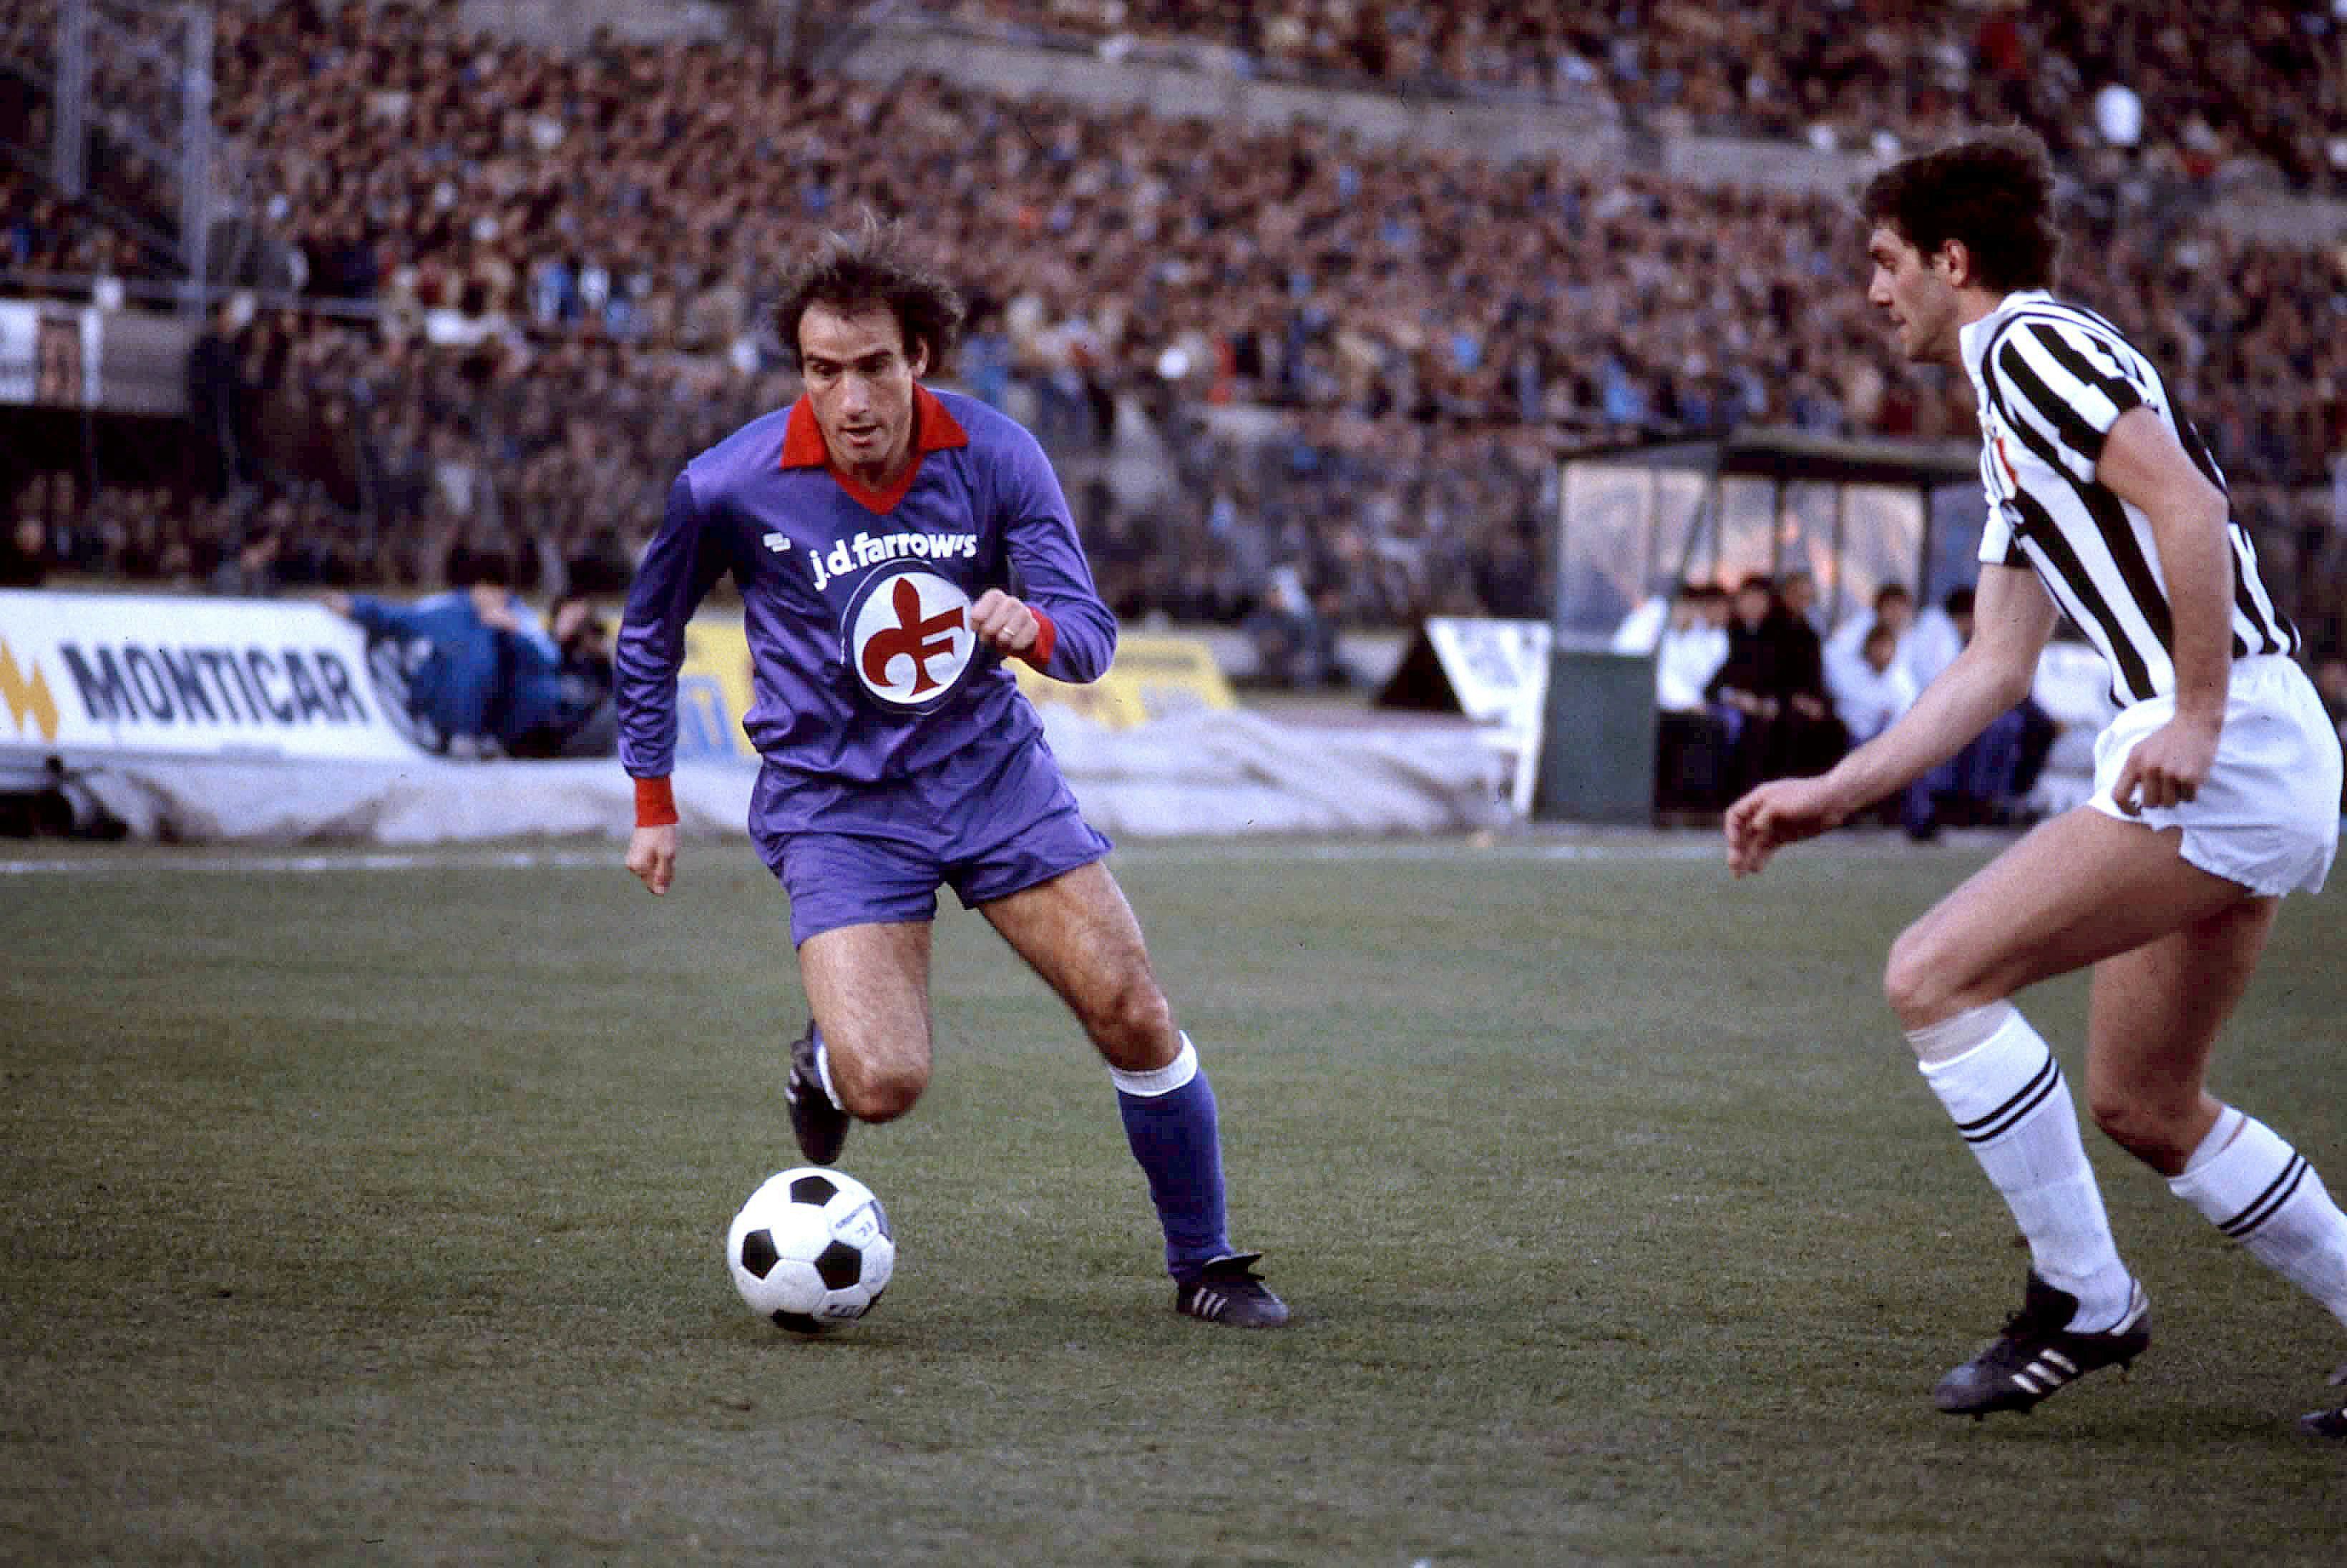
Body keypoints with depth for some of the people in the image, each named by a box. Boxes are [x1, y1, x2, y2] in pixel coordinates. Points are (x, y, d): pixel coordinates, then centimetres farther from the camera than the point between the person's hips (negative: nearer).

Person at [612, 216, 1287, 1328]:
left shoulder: (995, 456, -11)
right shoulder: (729, 486, -15)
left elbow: (1091, 635, -8)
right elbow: (649, 632, 4)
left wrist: (1034, 627, -32)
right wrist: (653, 805, 8)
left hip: (990, 766, 3)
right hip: (835, 804, -2)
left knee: (1136, 1020, -4)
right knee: (885, 1086, -19)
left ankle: (1203, 1265, 17)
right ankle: (822, 1062, 20)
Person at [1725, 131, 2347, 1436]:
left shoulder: (2033, 344, -7)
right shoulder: (2011, 419, 24)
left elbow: (2187, 504, -21)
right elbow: (1999, 663, 26)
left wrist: (2197, 717, -23)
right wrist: (1834, 793, 23)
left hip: (2226, 753, -10)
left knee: (1935, 977, -12)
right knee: (2141, 1106, 15)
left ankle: (2086, 1299, -5)